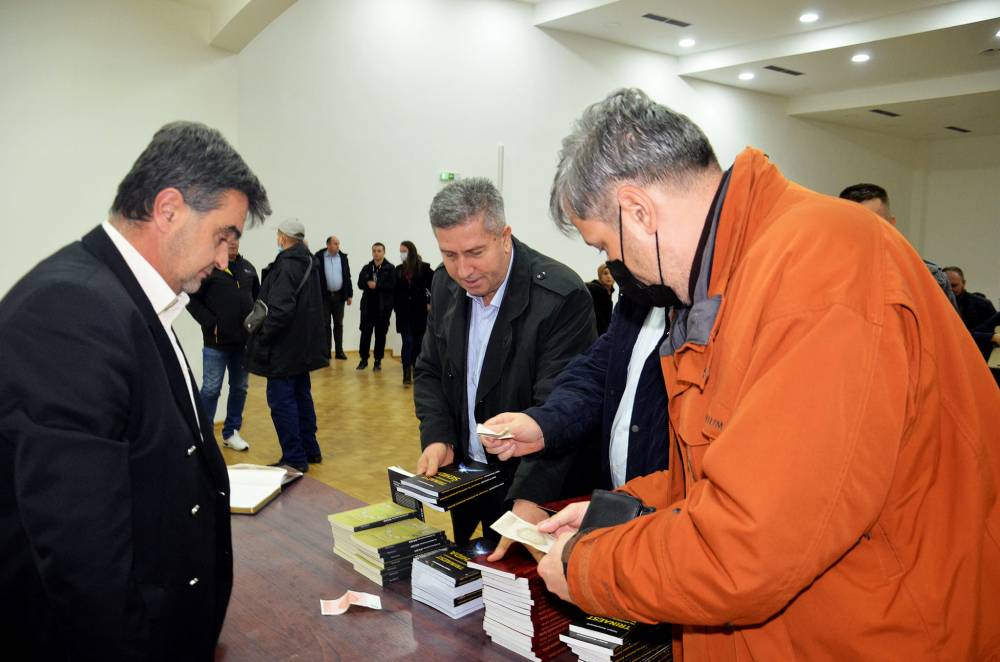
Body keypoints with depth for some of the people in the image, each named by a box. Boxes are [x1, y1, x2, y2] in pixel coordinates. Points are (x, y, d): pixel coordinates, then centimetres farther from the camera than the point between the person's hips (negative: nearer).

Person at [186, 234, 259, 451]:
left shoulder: (248, 267, 9)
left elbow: (257, 297, 19)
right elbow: (192, 299, -9)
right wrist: (210, 323, -14)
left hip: (244, 341, 6)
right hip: (216, 342, -5)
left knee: (240, 388, 12)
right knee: (211, 389, 1)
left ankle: (232, 432, 25)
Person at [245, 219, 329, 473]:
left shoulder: (286, 266, -18)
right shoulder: (309, 263, 11)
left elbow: (280, 309, -25)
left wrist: (262, 337, -15)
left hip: (284, 347, -10)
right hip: (304, 345, 10)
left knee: (281, 400, -3)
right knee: (302, 396, 18)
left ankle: (295, 458, 1)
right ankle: (310, 450, 27)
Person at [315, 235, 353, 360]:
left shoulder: (343, 257, 4)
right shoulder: (319, 256, -5)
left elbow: (347, 277, 7)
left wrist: (349, 295, 4)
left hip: (339, 296, 3)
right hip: (324, 296, -3)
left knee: (339, 324, 8)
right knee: (325, 324, 3)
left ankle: (339, 351, 14)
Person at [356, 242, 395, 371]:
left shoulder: (390, 268, -3)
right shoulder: (366, 268, 10)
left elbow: (392, 286, -14)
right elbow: (360, 284, 2)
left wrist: (377, 285, -17)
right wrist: (369, 284, -17)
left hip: (384, 306, -3)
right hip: (368, 305, 3)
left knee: (380, 334, 5)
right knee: (365, 332, 4)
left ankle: (378, 361, 14)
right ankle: (364, 359, 15)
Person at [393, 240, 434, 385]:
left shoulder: (423, 268, -4)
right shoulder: (399, 270, 6)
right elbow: (395, 290, 9)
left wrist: (431, 302, -7)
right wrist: (395, 307, 3)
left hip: (420, 311, -1)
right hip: (404, 313, 2)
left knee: (418, 342, 6)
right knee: (408, 341, -5)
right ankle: (407, 373, -6)